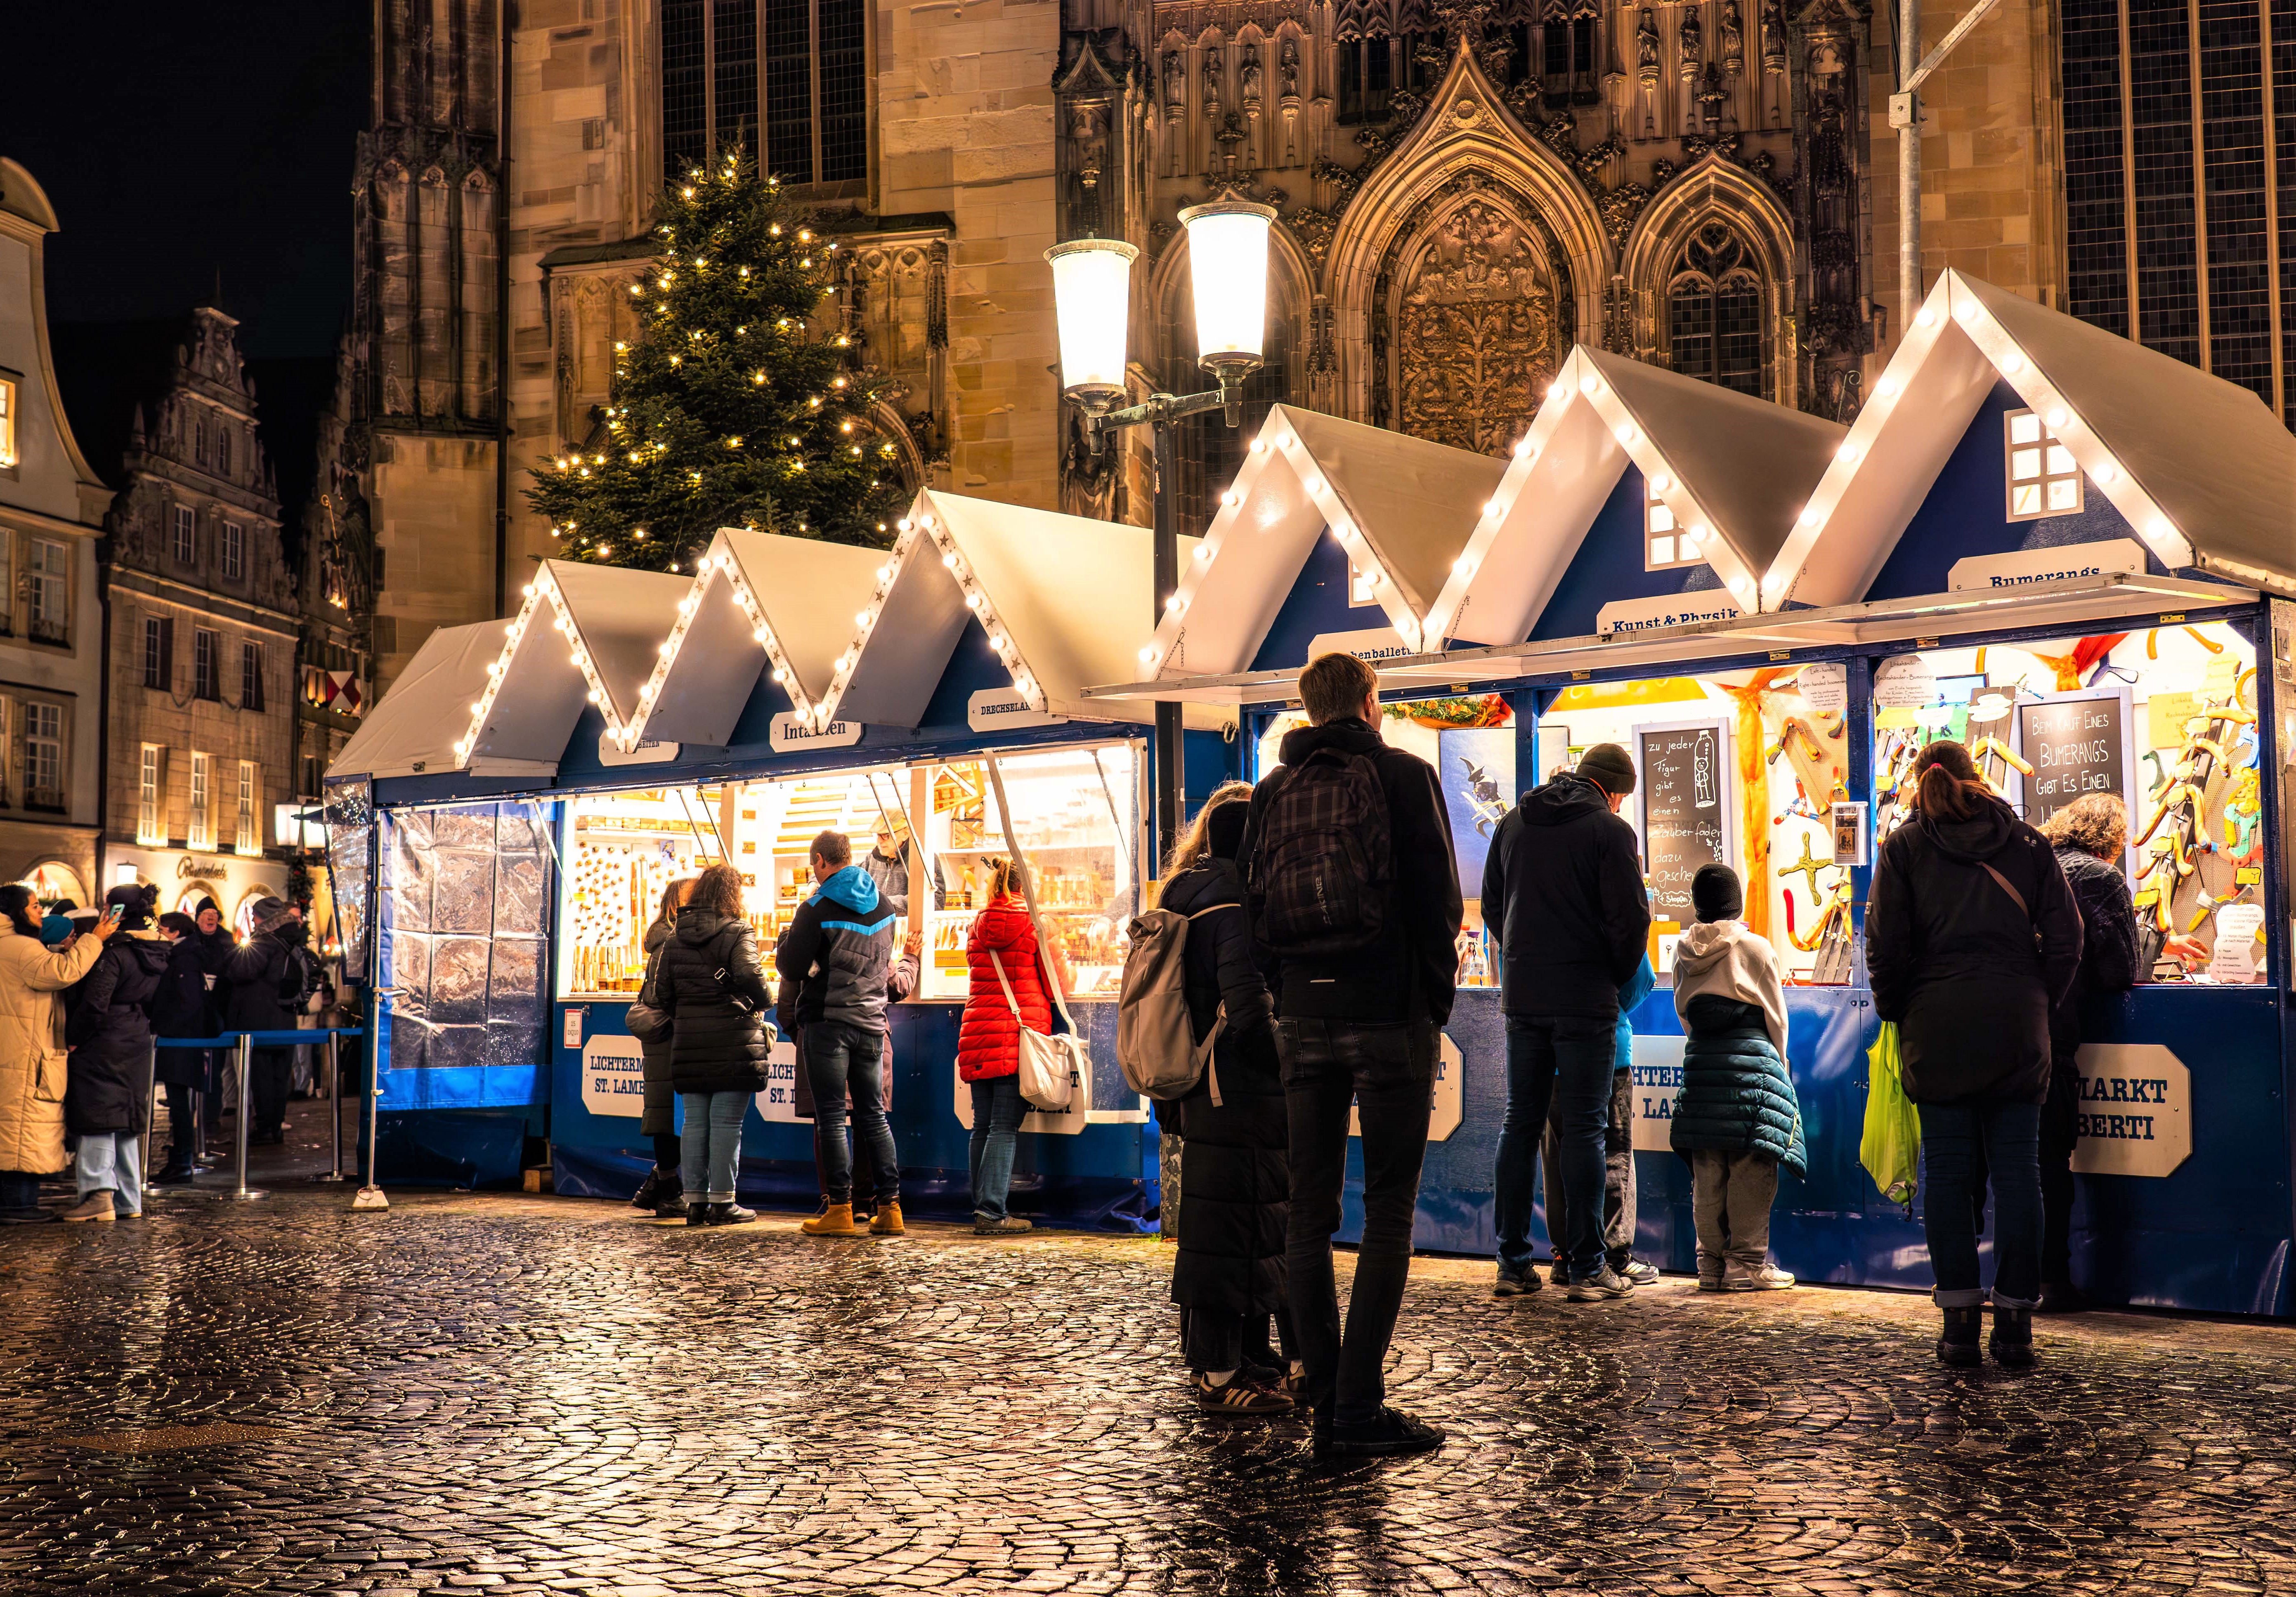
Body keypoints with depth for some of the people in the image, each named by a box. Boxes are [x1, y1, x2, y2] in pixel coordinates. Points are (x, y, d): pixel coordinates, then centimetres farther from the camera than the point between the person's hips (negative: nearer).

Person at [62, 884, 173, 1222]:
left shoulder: (113, 953, -17)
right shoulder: (156, 953, 7)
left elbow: (94, 1005, -19)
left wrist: (72, 1039, -9)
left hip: (103, 1045, -8)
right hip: (137, 1045, 8)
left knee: (98, 1119, -5)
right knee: (127, 1124, 13)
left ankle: (100, 1194, -11)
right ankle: (129, 1200, 16)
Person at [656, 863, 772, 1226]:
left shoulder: (675, 939, 9)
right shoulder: (739, 933, -7)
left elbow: (662, 994, 9)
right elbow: (749, 976, -22)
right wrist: (764, 1004, -5)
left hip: (689, 1043, 5)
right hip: (732, 1041, -5)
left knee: (695, 1123, 9)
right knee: (727, 1123, -1)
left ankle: (695, 1200, 11)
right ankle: (722, 1202, 0)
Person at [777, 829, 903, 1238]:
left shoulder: (817, 909, -10)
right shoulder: (884, 906, 9)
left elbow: (792, 969, -8)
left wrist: (784, 941, 11)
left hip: (828, 1022, -5)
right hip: (872, 1021, 6)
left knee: (831, 1118, -2)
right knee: (874, 1115, 10)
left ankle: (840, 1208, -4)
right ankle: (890, 1207, 7)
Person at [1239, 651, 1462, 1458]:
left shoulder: (1272, 792, 10)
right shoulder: (1403, 776, -2)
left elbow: (1255, 907, 9)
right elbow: (1438, 901, -5)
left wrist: (1290, 997, 14)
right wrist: (1435, 1005, 4)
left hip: (1302, 1019, 4)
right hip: (1388, 1017, -4)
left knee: (1309, 1210, 8)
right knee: (1389, 1211, -1)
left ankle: (1325, 1402, 9)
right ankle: (1360, 1407, -7)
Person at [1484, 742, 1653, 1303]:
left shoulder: (1513, 823, 10)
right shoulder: (1610, 831, -8)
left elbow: (1492, 906, 16)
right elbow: (1630, 920, -12)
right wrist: (1619, 978, 5)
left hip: (1522, 996, 5)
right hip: (1587, 999, -5)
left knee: (1520, 1124, 10)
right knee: (1583, 1129, -2)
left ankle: (1512, 1262, 11)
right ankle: (1586, 1266, -1)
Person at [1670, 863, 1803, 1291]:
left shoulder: (1684, 951, 6)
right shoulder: (1756, 949, -4)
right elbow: (1776, 1017, 3)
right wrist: (1778, 1064, 15)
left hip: (1699, 1062, 4)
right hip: (1753, 1060, -4)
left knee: (1707, 1172, 7)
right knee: (1751, 1169, 0)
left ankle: (1711, 1263, 11)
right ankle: (1747, 1262, 1)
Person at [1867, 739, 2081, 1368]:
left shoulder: (1905, 846, 2)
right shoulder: (2028, 843, 8)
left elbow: (1885, 944, -3)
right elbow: (2065, 937, 4)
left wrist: (1896, 1009, 9)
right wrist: (2040, 1000, 15)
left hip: (1937, 1025, -1)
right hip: (2017, 1025, 1)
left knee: (1947, 1169, 3)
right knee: (2017, 1169, 4)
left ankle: (1960, 1319, 3)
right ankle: (2015, 1321, 4)